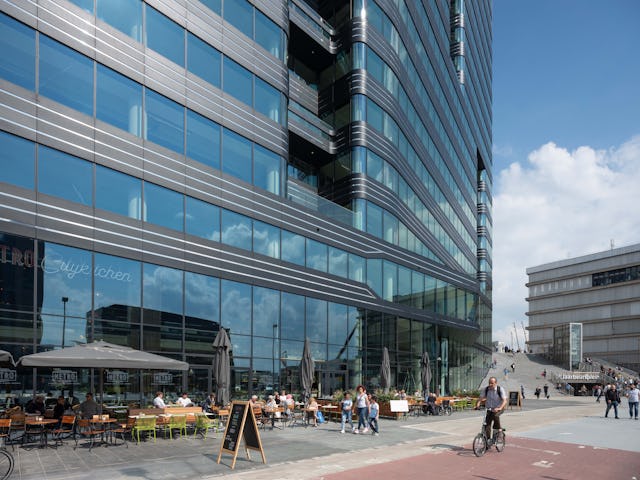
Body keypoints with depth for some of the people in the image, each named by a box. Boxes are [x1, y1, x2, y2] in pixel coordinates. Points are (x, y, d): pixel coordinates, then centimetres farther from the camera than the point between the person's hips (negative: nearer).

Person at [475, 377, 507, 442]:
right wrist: (477, 406, -29)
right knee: (487, 425, -6)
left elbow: (504, 401, -23)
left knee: (495, 415, -34)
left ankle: (498, 429, -12)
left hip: (498, 409, -3)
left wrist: (500, 408, -40)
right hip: (489, 409, 3)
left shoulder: (500, 389, -14)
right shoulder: (486, 389, -6)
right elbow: (480, 399, -9)